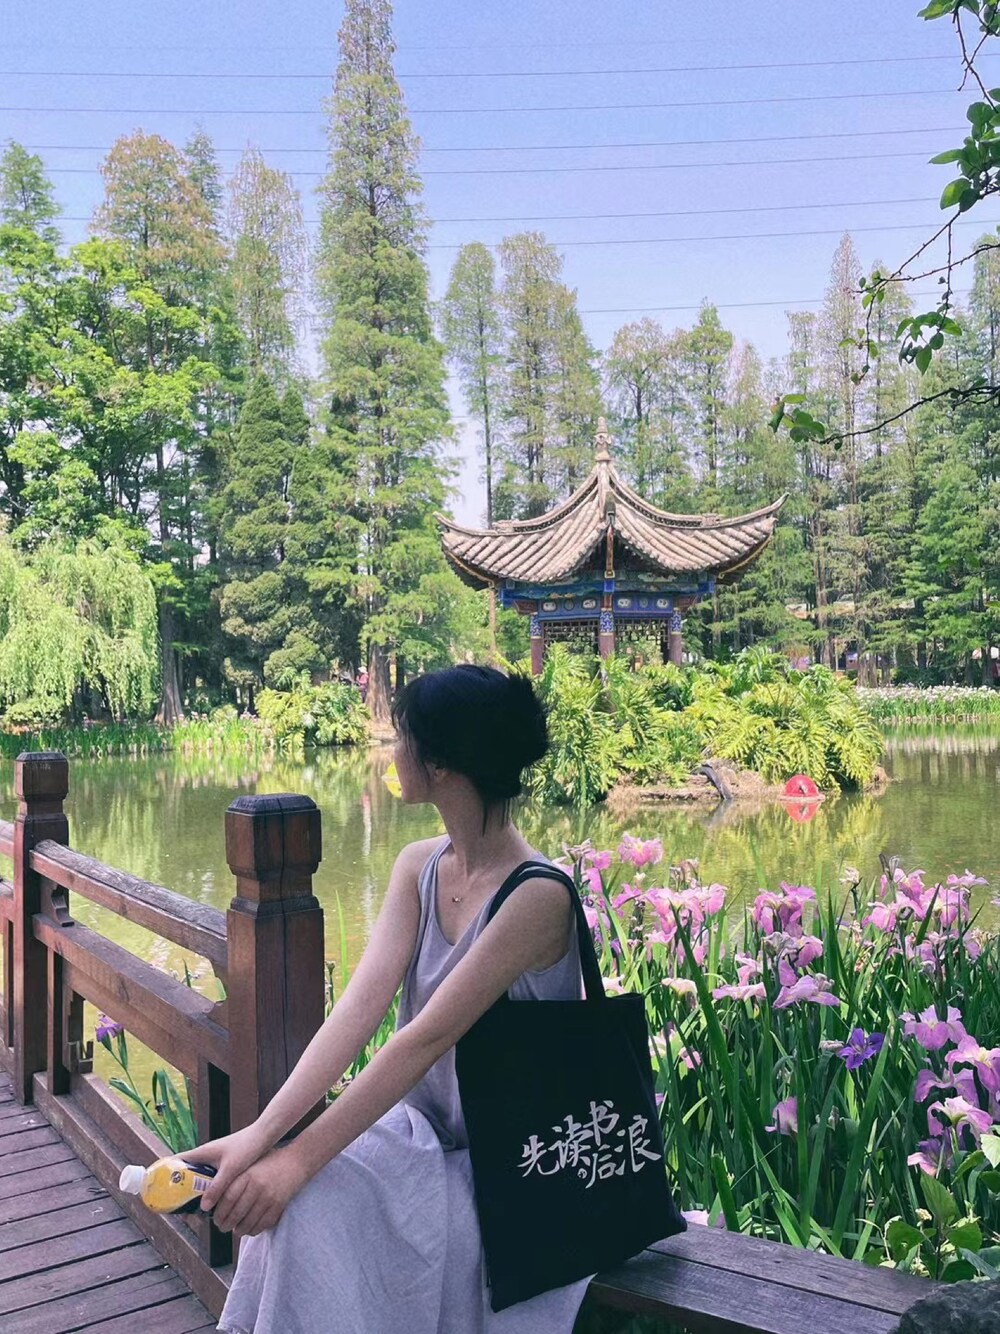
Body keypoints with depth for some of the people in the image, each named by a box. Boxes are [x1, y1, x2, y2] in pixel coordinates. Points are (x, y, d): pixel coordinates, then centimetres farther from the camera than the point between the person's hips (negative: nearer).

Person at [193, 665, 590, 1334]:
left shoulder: (538, 895, -25)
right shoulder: (419, 866, -1)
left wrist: (298, 1158, -29)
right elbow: (360, 1006, -11)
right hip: (426, 1126, 6)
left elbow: (426, 1038, -28)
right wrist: (261, 1134, -21)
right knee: (287, 1191, -18)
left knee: (309, 1191, -23)